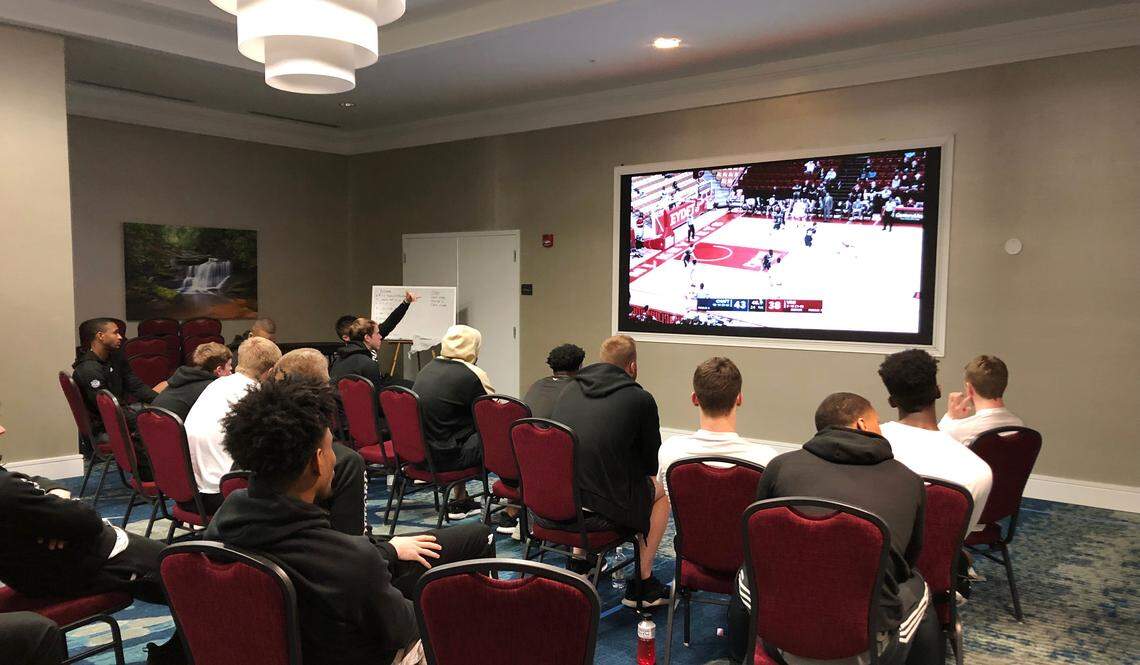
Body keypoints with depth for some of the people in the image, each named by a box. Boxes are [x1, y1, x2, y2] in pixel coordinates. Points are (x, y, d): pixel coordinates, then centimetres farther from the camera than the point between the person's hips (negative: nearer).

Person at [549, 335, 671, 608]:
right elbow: (651, 460, 4)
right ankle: (643, 583, 26)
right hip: (600, 510, -5)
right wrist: (650, 476, 28)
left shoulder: (570, 389, 10)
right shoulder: (640, 399, -5)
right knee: (660, 493, 24)